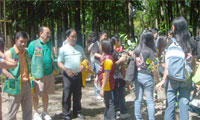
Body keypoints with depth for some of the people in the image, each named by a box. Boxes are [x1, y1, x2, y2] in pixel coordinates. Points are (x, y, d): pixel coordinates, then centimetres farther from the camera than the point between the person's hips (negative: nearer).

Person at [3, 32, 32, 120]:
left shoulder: (25, 52, 11)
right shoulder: (9, 53, -9)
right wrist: (14, 79, -23)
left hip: (26, 84, 7)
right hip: (15, 86, -6)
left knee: (28, 110, 14)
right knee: (12, 111, 1)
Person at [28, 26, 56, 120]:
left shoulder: (50, 44, 10)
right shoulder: (33, 44, -7)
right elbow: (28, 58, -5)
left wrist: (54, 68, 14)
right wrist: (31, 73, -10)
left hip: (49, 74, 5)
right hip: (37, 75, -5)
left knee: (45, 94, 14)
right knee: (36, 94, 5)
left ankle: (45, 112, 27)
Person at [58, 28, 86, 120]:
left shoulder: (80, 48, 8)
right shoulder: (63, 49, -5)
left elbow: (84, 59, 17)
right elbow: (59, 63, -4)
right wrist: (66, 69, -20)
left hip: (78, 75, 4)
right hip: (68, 75, -4)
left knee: (77, 95, 14)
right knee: (67, 95, 1)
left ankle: (77, 112, 27)